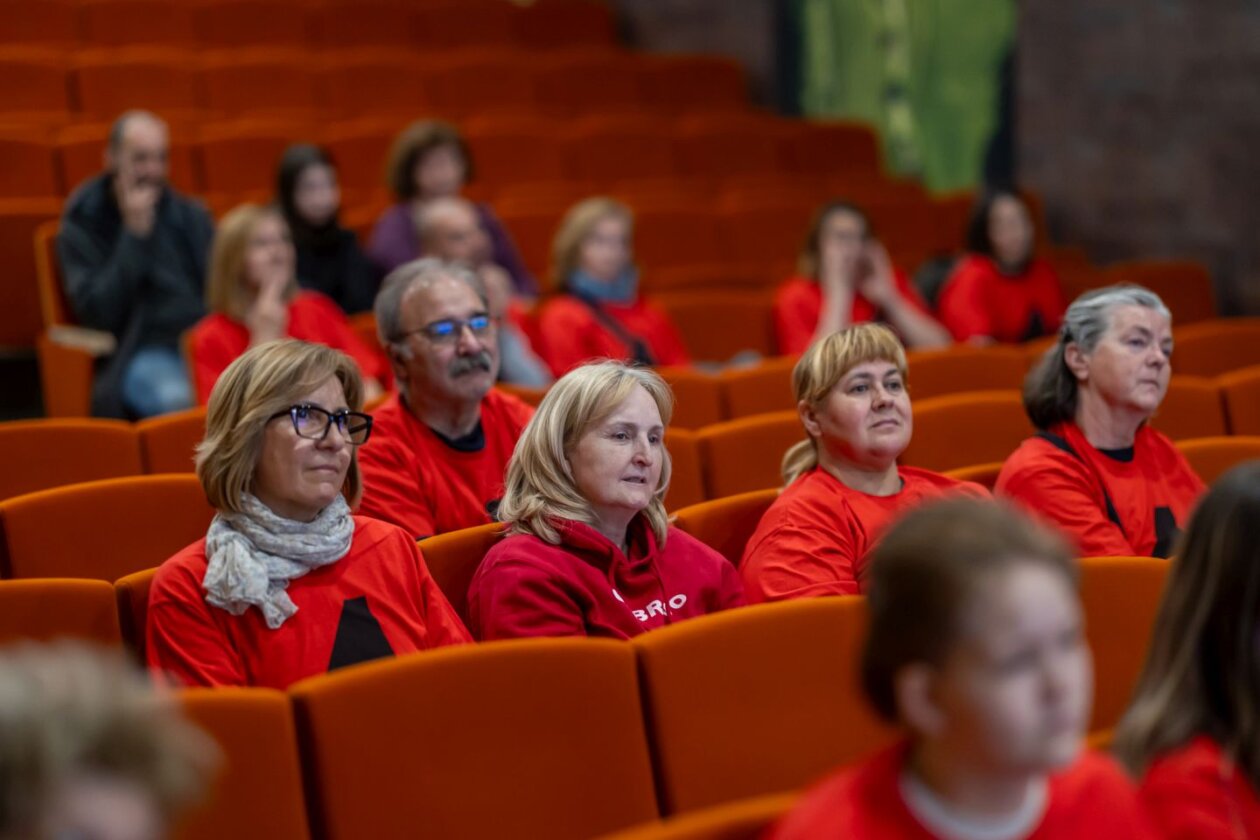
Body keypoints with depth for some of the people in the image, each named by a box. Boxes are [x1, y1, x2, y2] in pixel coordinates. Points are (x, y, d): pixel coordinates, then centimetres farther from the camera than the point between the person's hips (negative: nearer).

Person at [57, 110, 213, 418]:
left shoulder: (191, 216, 16)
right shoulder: (81, 226, 4)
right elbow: (97, 314, -8)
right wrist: (134, 233, -9)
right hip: (140, 354, -4)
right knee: (179, 401, -38)